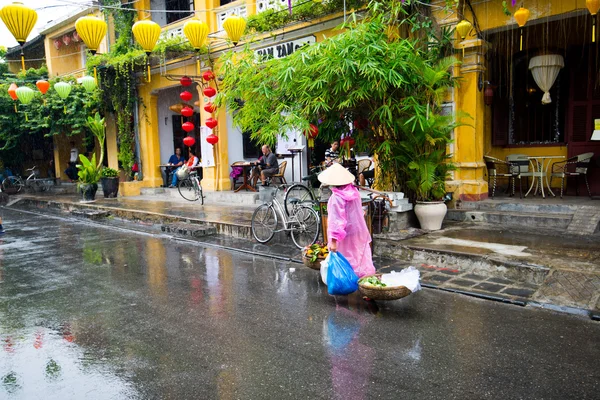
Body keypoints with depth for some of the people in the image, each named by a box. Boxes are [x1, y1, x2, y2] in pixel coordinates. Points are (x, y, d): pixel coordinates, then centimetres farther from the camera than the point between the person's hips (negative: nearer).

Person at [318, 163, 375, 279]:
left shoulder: (336, 198, -22)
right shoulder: (354, 192, 0)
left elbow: (336, 220, -23)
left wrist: (333, 241, -21)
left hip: (346, 235, -7)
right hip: (360, 230, 7)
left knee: (349, 262, 4)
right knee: (362, 257, 18)